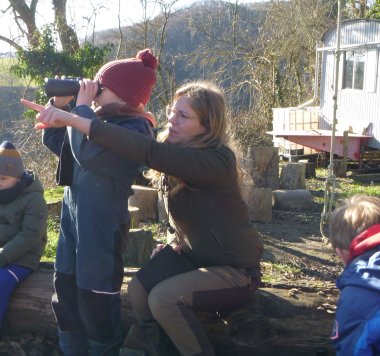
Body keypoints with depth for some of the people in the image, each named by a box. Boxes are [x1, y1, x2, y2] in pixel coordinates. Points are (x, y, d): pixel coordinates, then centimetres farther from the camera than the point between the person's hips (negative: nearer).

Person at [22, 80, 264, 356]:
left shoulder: (217, 162, -28)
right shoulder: (177, 156, -3)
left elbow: (150, 153, -40)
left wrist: (74, 120, -44)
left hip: (237, 270, -7)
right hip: (197, 257, 7)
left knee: (164, 298, -24)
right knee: (139, 288, -11)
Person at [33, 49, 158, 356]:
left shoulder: (135, 127, -15)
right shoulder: (101, 121, 11)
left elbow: (90, 153, -31)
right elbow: (54, 141, 22)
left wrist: (82, 107, -17)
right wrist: (59, 105, 9)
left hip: (103, 223, -9)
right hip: (73, 216, 9)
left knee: (95, 300, 2)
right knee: (65, 292, 17)